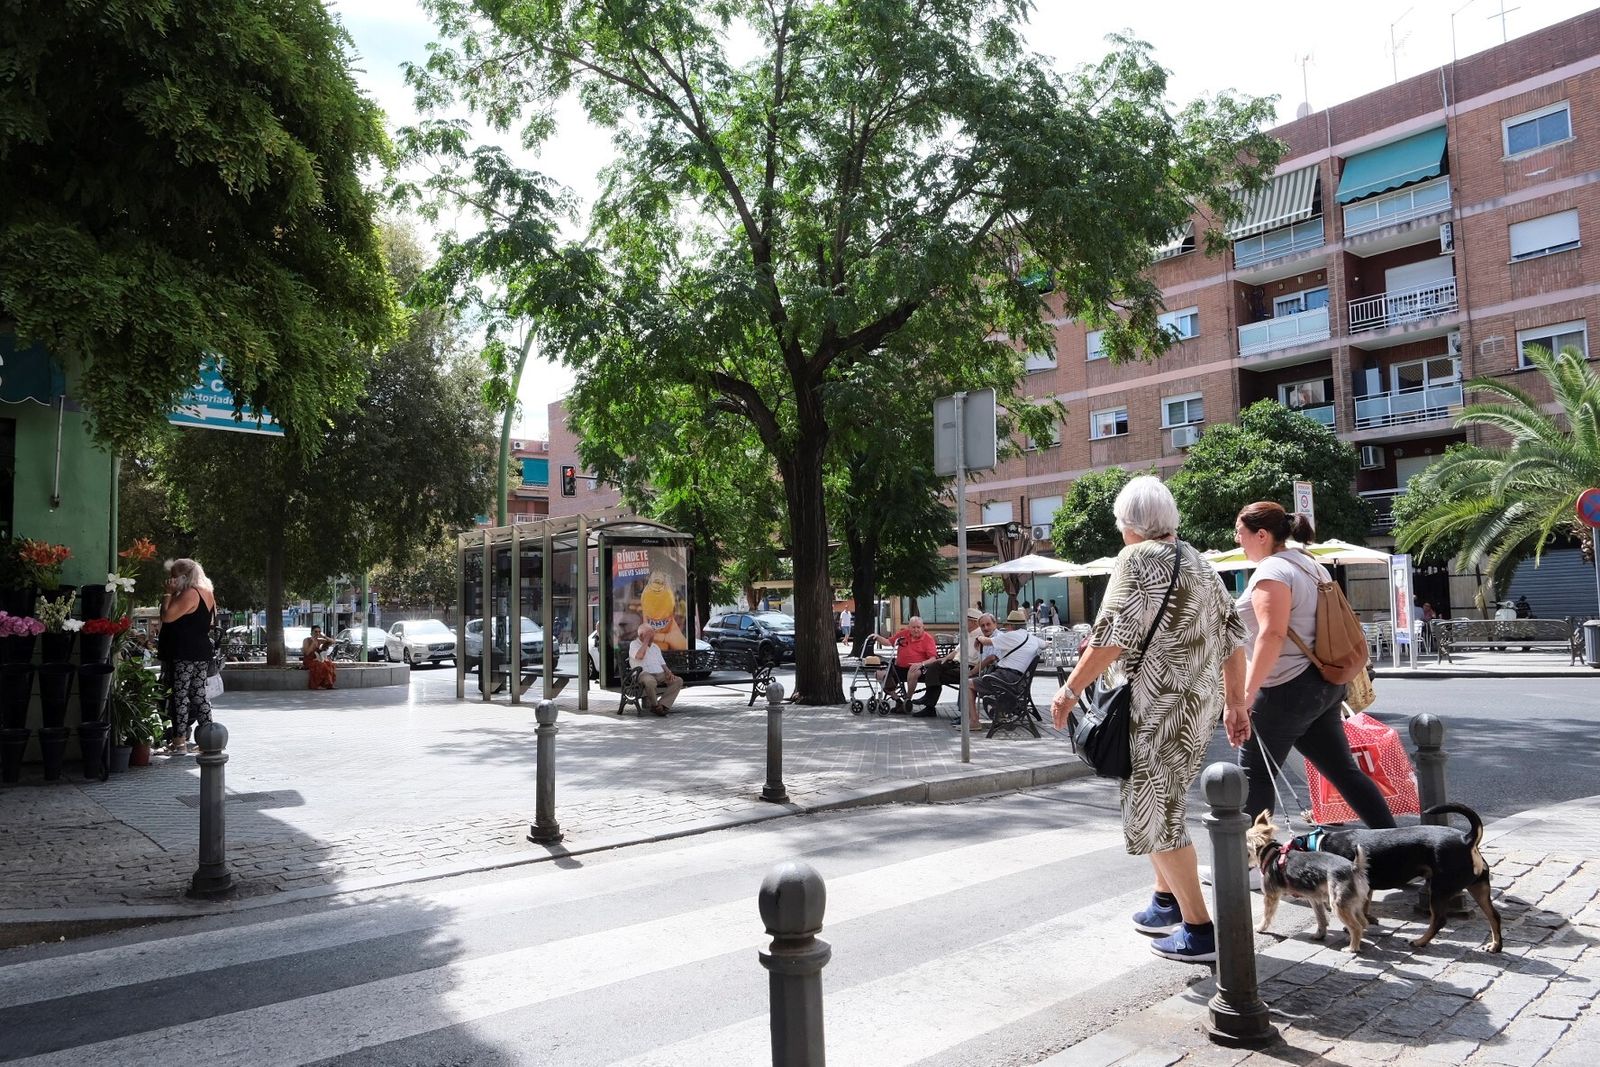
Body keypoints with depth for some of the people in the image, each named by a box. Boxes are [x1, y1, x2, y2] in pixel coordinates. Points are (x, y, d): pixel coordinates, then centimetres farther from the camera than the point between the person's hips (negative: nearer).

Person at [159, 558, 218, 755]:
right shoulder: (207, 593, 15)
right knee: (198, 695, 12)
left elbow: (167, 617, -18)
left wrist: (169, 594, -7)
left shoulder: (190, 594, -14)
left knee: (180, 695, -3)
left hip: (185, 653, -9)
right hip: (202, 652, 9)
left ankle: (179, 742, 0)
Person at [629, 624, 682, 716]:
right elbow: (639, 656, -19)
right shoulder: (634, 644, 4)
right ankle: (655, 705, -18)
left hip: (659, 674, 7)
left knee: (678, 680, -16)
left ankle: (663, 705, -24)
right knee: (650, 681, -42)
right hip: (644, 674, -7)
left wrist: (669, 672, 3)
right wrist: (646, 641, -10)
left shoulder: (655, 646, 25)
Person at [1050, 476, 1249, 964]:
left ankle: (1199, 930, 3)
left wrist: (1070, 690, -10)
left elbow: (1111, 636, -17)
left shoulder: (1136, 558, -8)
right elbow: (1232, 638, 15)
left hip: (1162, 705, -9)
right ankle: (1167, 902, 33)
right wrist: (1237, 706, 20)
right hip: (1204, 702, 9)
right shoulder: (1199, 562, 16)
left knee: (1154, 813, 0)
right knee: (1164, 801, 22)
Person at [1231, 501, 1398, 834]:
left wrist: (1246, 694, -27)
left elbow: (1272, 635, -25)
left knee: (1255, 773, 2)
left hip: (1288, 690, -9)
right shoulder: (1311, 565, 15)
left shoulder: (1271, 571, -14)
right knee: (1343, 770, 12)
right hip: (1323, 684, 9)